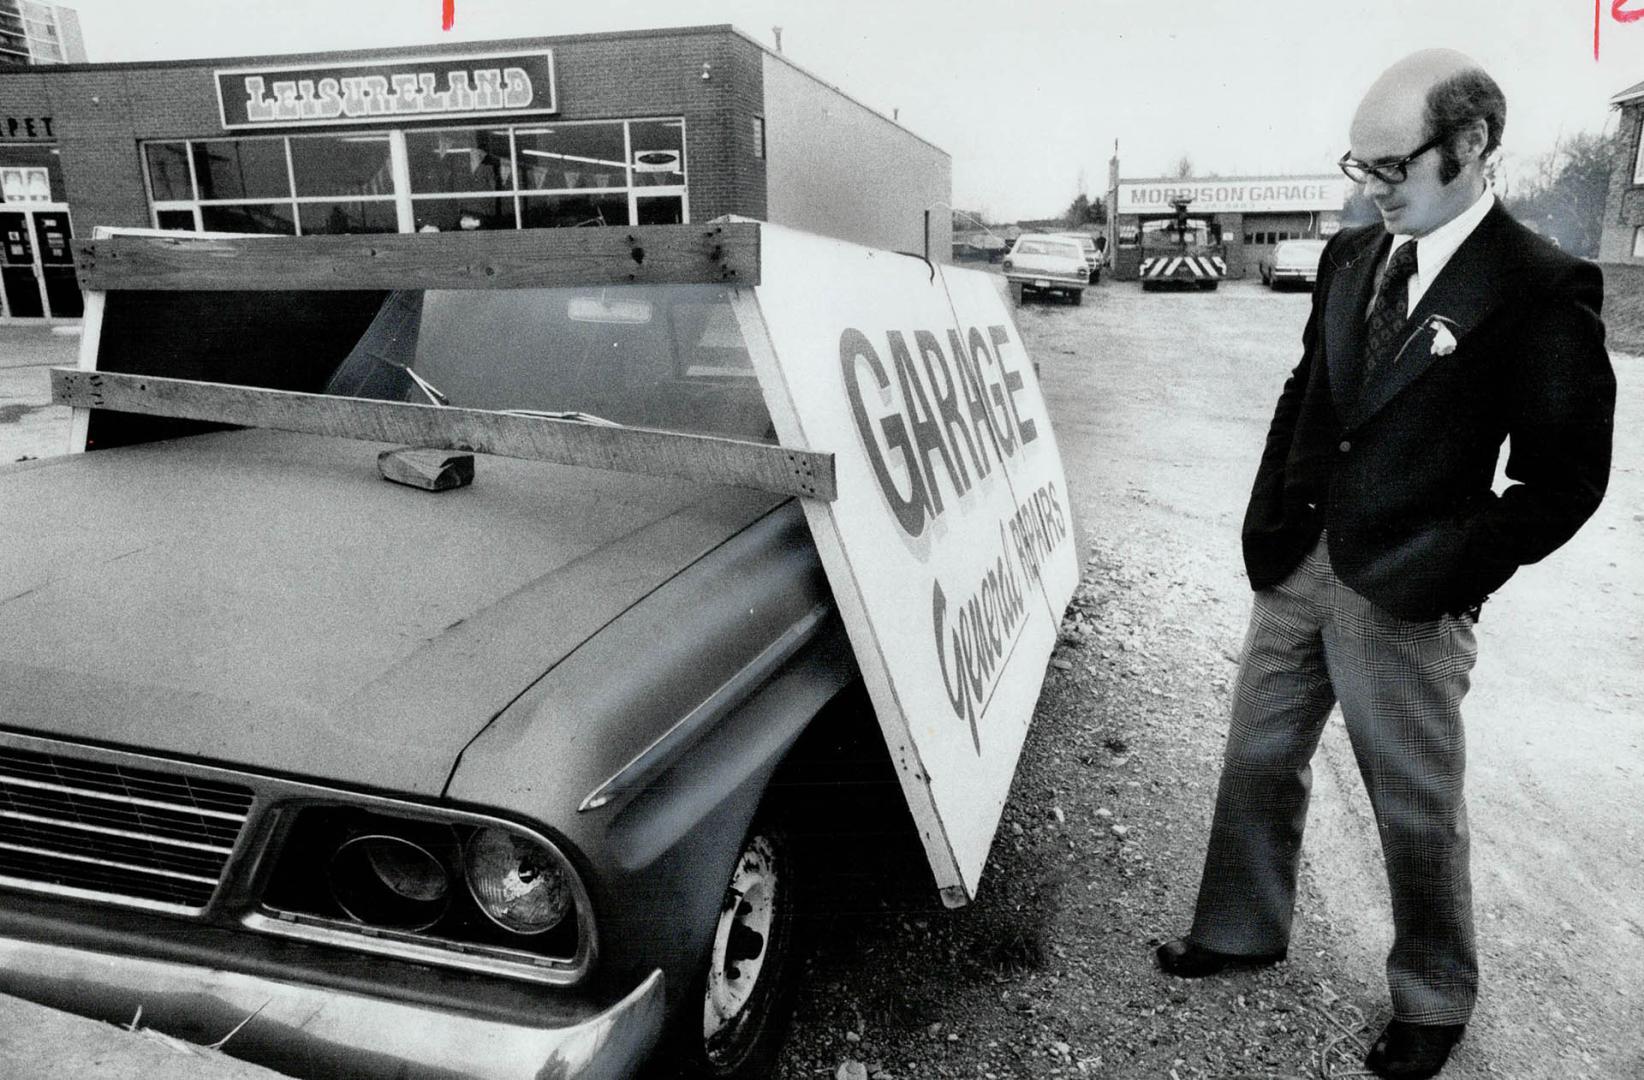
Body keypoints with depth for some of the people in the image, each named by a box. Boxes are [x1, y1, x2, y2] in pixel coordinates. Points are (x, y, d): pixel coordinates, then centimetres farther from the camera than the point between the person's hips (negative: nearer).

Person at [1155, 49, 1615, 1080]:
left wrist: (1448, 577, -15)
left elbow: (1565, 476, -10)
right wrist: (1267, 523, 5)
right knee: (1258, 764, 16)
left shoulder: (1543, 288, -11)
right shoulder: (1351, 255, 6)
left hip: (1403, 601, -5)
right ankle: (1240, 930, 38)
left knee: (1419, 812, 11)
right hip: (1297, 568, 6)